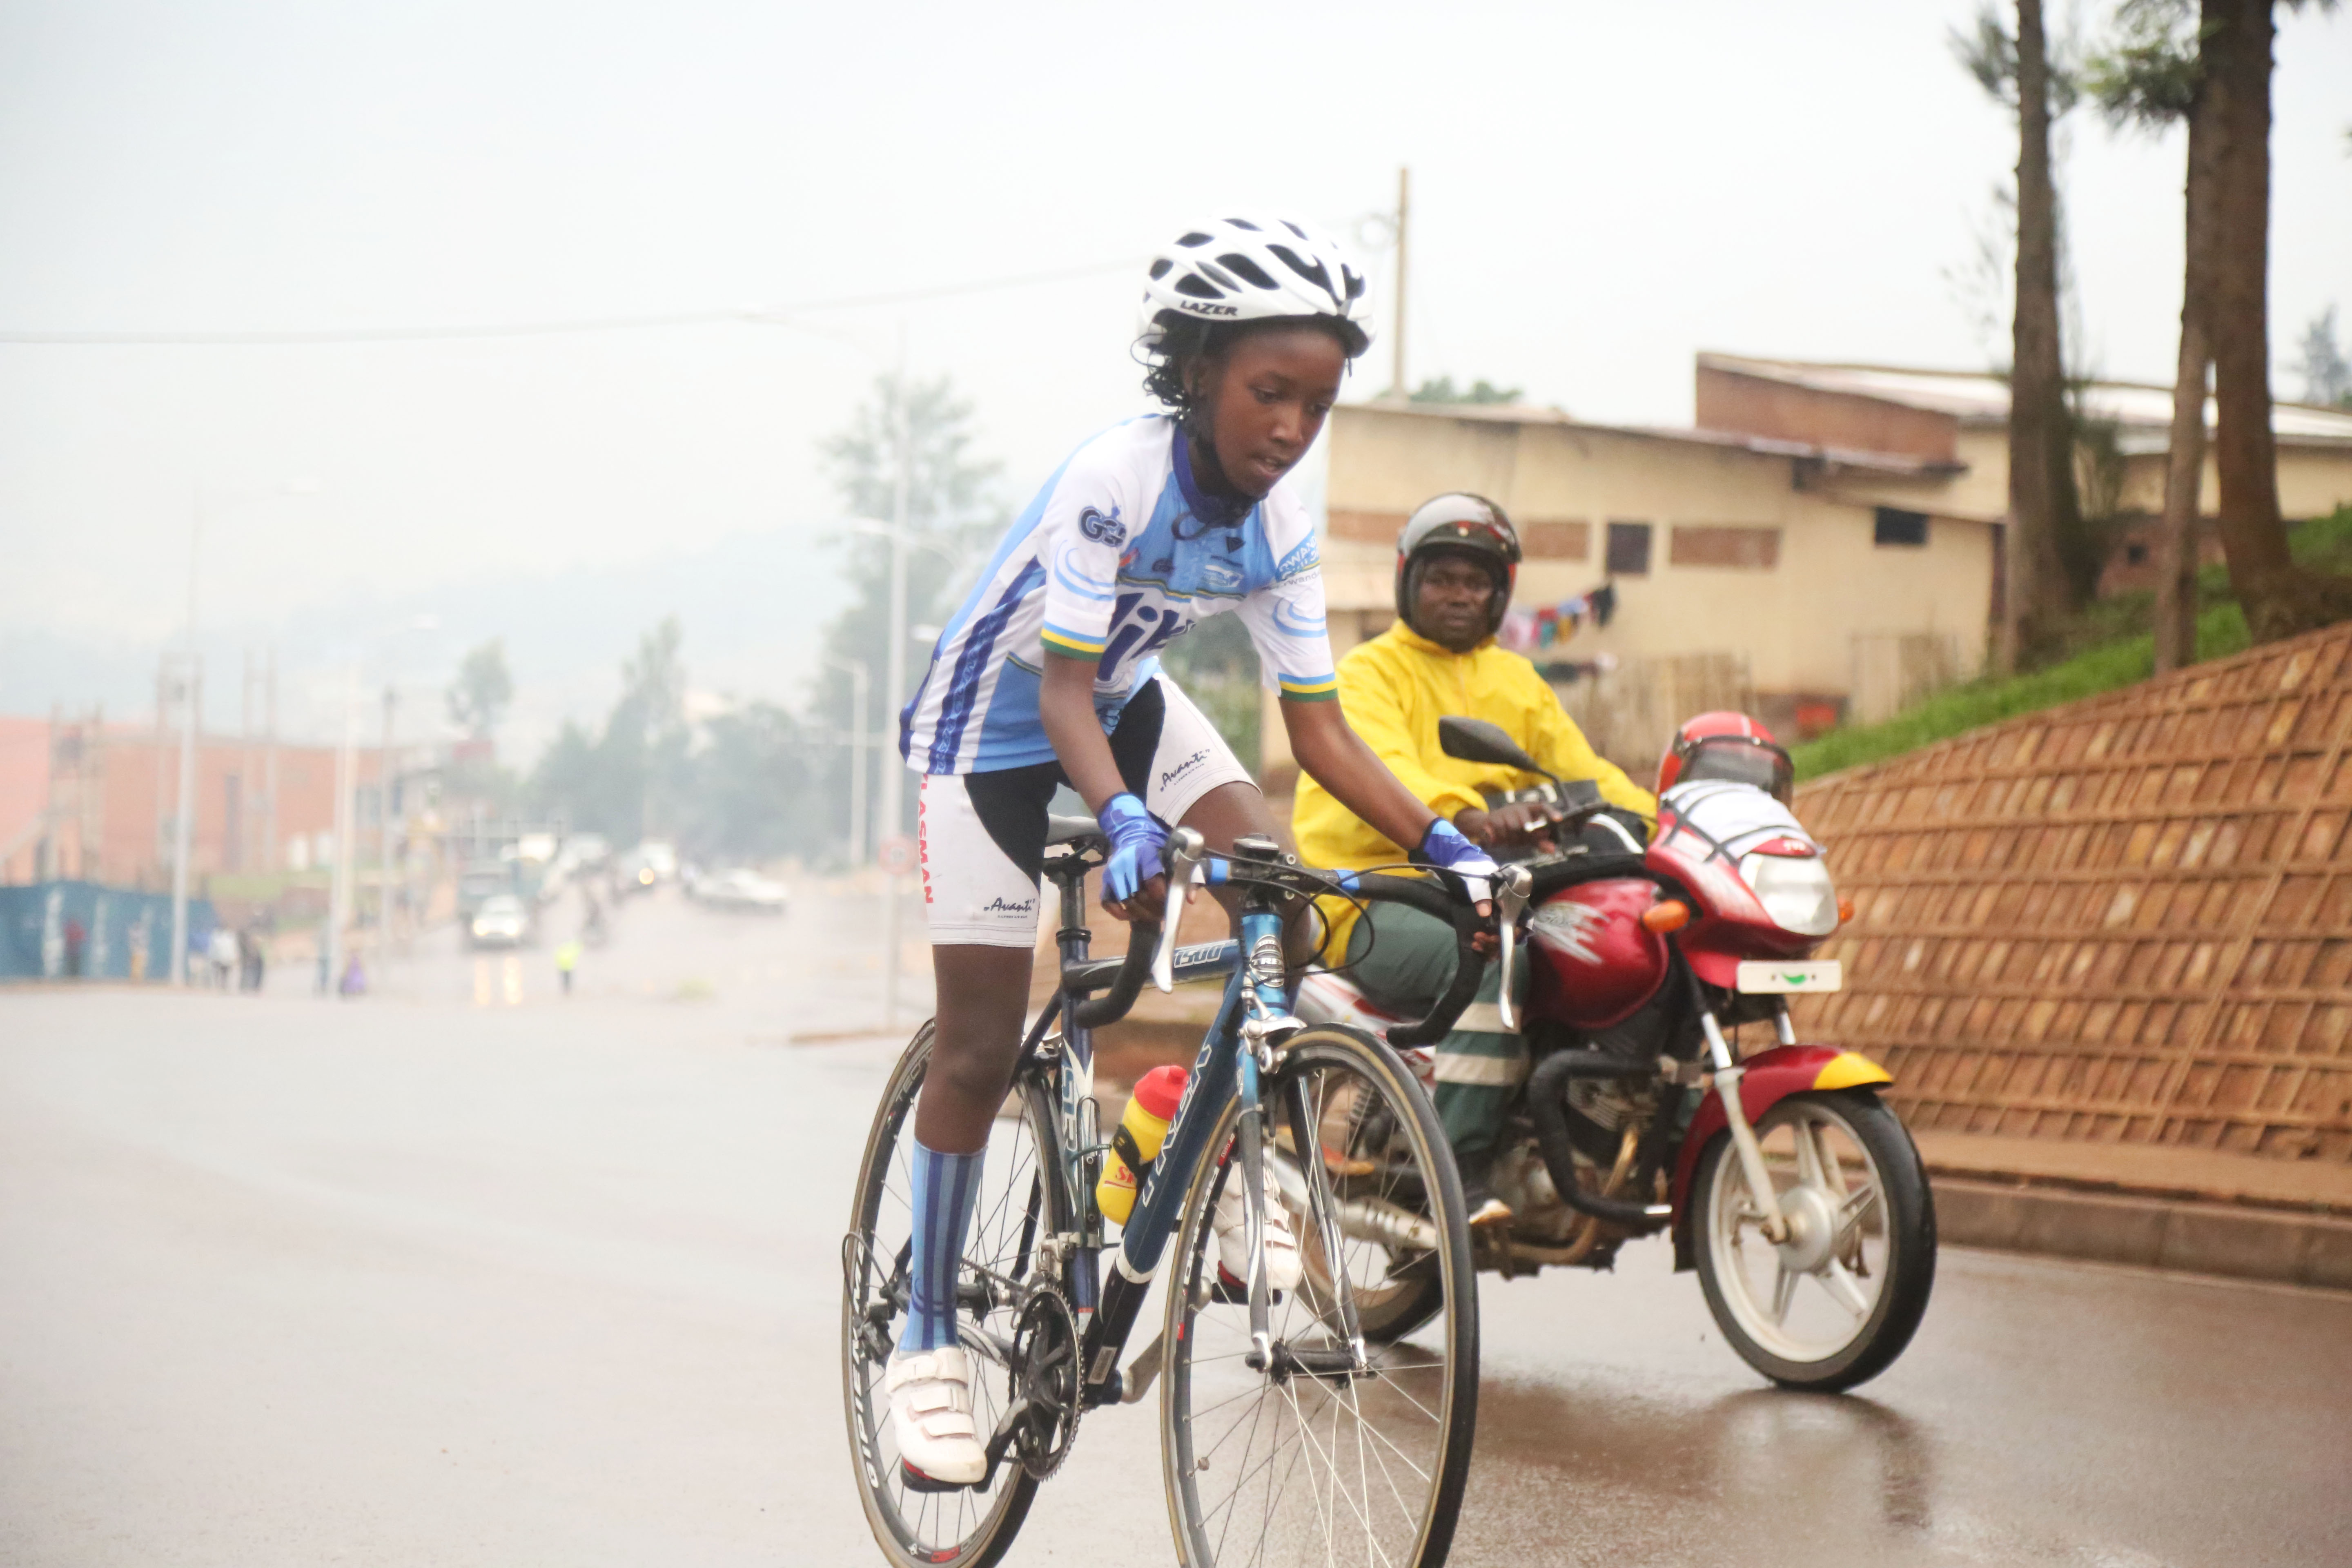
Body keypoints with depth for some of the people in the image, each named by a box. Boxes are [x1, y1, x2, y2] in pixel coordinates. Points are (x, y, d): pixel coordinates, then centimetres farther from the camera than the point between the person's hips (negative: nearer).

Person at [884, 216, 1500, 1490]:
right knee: (981, 1051, -6)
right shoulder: (1115, 478, -31)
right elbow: (1062, 688, -34)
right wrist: (1123, 821, -52)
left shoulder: (1283, 533, -14)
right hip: (994, 720, -5)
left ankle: (1226, 1171, -4)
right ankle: (926, 1337, 6)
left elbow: (1318, 730, -12)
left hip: (1123, 703, 5)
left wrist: (1441, 842, -24)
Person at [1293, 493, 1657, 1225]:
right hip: (1378, 902, -6)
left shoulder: (1515, 681, 26)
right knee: (1497, 951, -37)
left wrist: (1654, 820, -7)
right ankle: (1457, 1170, -37)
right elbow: (1383, 768, -17)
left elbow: (1579, 767, 15)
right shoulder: (1369, 671, 3)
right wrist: (1466, 816, -39)